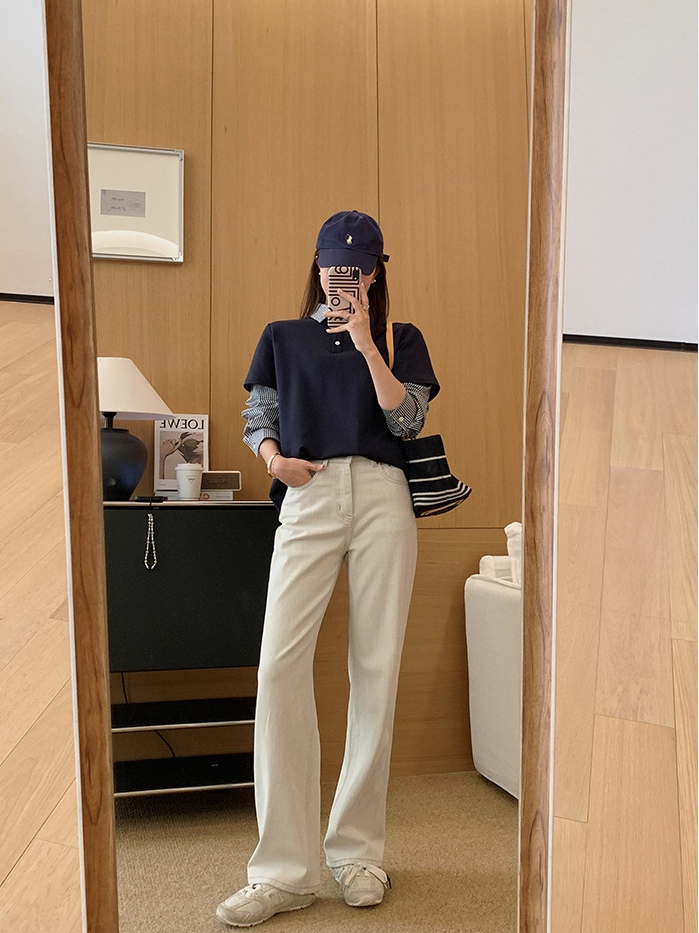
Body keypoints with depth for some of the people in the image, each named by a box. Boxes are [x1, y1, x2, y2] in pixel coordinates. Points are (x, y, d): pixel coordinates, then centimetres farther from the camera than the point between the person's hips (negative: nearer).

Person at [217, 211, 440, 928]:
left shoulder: (402, 339, 16)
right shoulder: (282, 338, 20)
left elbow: (408, 419, 2)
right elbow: (257, 418, 16)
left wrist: (365, 343, -4)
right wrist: (273, 457, -5)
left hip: (382, 498, 0)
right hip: (308, 499, 0)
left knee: (377, 667, -1)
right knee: (280, 665, -14)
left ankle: (358, 850, 14)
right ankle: (285, 870, -5)